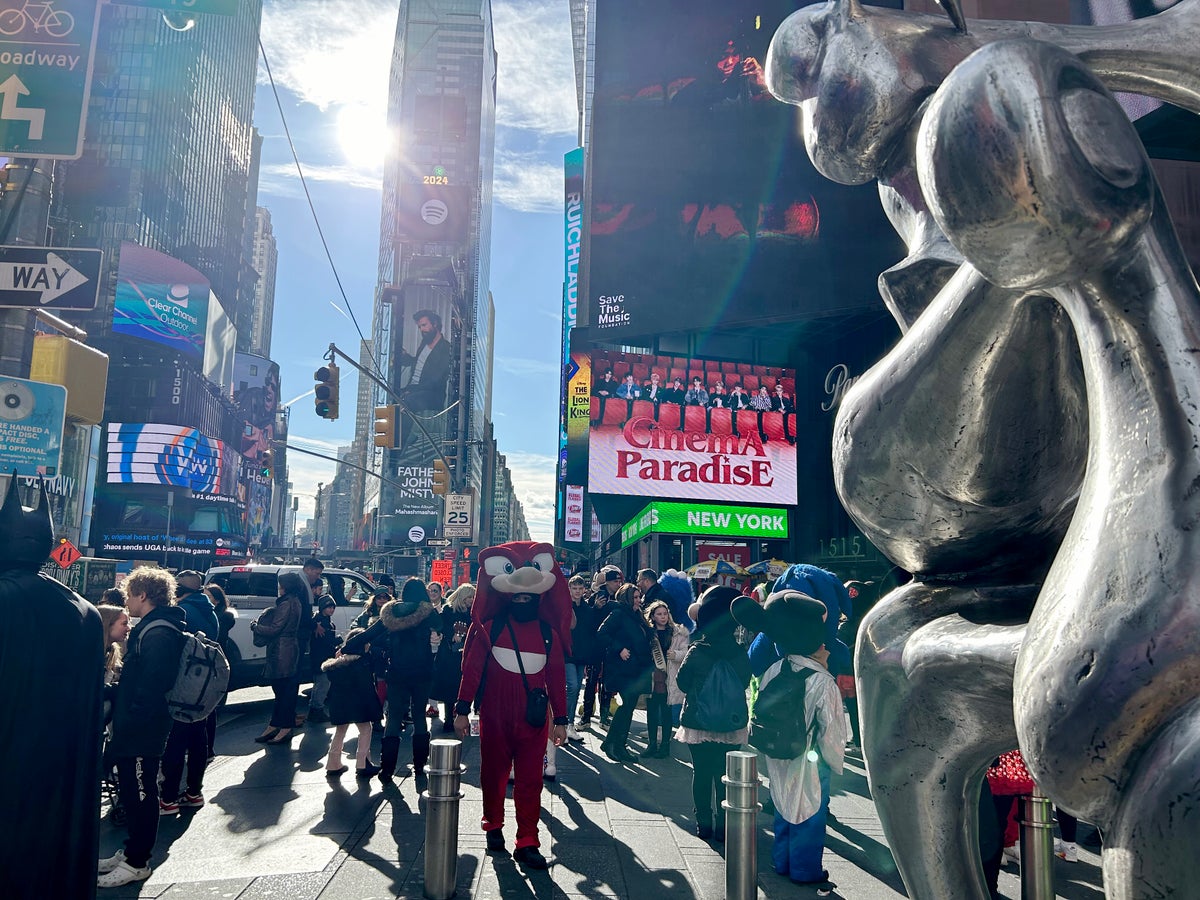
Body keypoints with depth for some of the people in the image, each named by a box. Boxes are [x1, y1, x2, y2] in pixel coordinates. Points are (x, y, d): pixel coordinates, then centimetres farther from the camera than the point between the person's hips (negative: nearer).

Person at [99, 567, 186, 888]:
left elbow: (149, 688, -26)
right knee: (132, 792, 19)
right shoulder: (150, 629, 13)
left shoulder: (158, 634, -21)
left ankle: (136, 862, 13)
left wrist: (131, 722, -21)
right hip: (136, 729, 10)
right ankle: (131, 852, 32)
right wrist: (123, 722, 17)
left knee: (140, 795, 2)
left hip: (142, 732, -10)